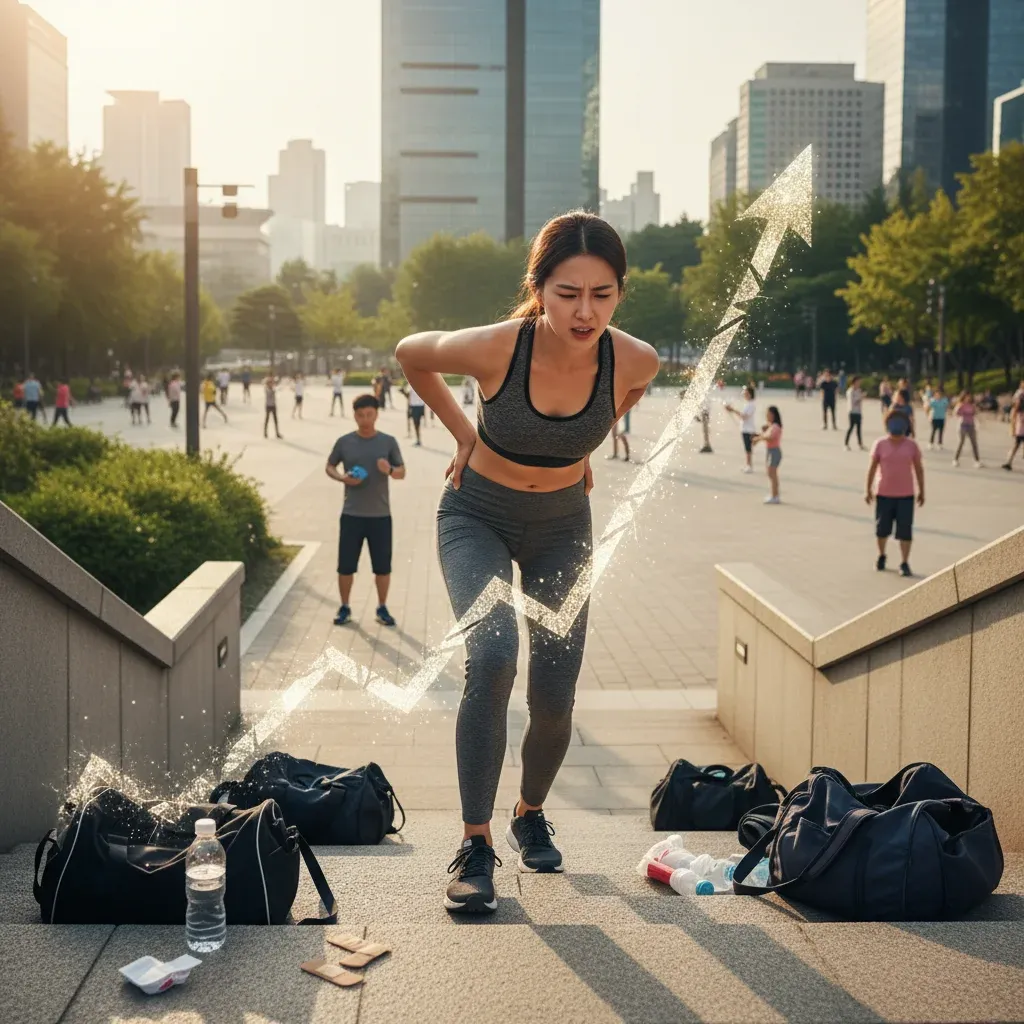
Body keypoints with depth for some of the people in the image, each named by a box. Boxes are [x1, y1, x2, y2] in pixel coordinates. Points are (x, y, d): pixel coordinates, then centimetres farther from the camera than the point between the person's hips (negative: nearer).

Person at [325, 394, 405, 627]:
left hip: (380, 514, 0)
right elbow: (329, 466, 11)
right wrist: (342, 478, -10)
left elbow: (402, 472, 4)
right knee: (346, 565, 3)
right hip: (351, 514, 0)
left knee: (383, 565, 5)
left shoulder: (388, 442, 0)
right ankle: (344, 608, 20)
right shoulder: (344, 442, 0)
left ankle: (382, 608, 21)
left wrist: (390, 471, -19)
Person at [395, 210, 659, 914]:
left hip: (562, 525, 3)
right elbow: (410, 354, -6)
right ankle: (476, 845, -14)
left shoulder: (634, 361, -21)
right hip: (478, 517, -3)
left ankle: (531, 814, 33)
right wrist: (463, 432, -4)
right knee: (492, 656, -27)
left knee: (555, 697, 2)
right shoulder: (493, 349, -29)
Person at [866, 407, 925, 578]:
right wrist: (868, 489, 3)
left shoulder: (912, 445, -1)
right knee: (882, 529, 11)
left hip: (905, 495, 0)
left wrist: (921, 491, 7)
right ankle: (881, 556, 34)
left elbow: (918, 469, 6)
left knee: (905, 531, -2)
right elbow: (872, 468, 2)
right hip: (884, 494, 0)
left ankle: (905, 563, 5)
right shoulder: (880, 444, -3)